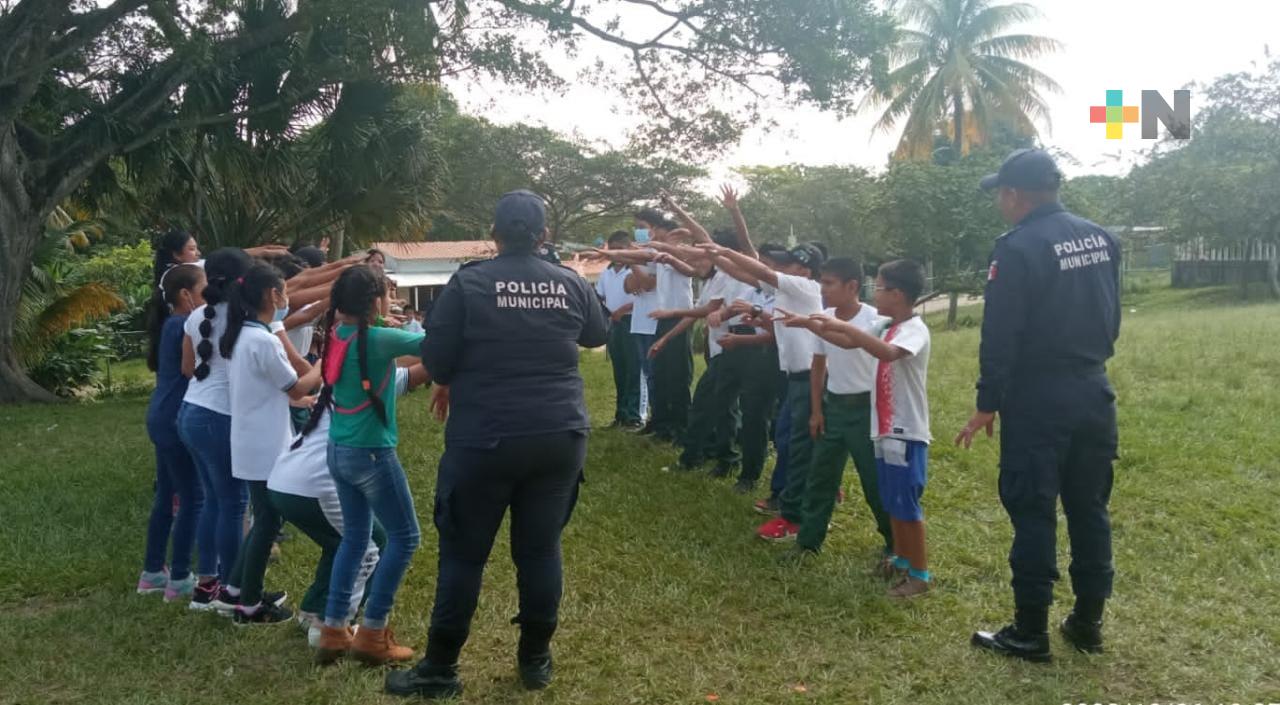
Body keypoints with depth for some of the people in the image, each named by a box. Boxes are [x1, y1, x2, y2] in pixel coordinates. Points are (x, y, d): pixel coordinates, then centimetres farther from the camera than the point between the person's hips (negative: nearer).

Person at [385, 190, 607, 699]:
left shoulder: (467, 283, -7)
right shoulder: (571, 284, 3)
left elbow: (436, 363, -4)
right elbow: (599, 335, 23)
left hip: (485, 439, -3)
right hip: (560, 436, 3)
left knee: (463, 553, 8)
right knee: (541, 547, 13)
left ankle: (440, 669, 18)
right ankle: (536, 659, 25)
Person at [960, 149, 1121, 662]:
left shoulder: (1018, 248, -15)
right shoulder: (1100, 238, 9)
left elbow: (1000, 337, -16)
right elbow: (1111, 317, 15)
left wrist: (987, 406, -9)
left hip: (1038, 398, -7)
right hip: (1094, 392, 7)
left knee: (1032, 510, 0)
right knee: (1089, 508, 13)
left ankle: (1030, 632, 7)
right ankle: (1088, 622, 23)